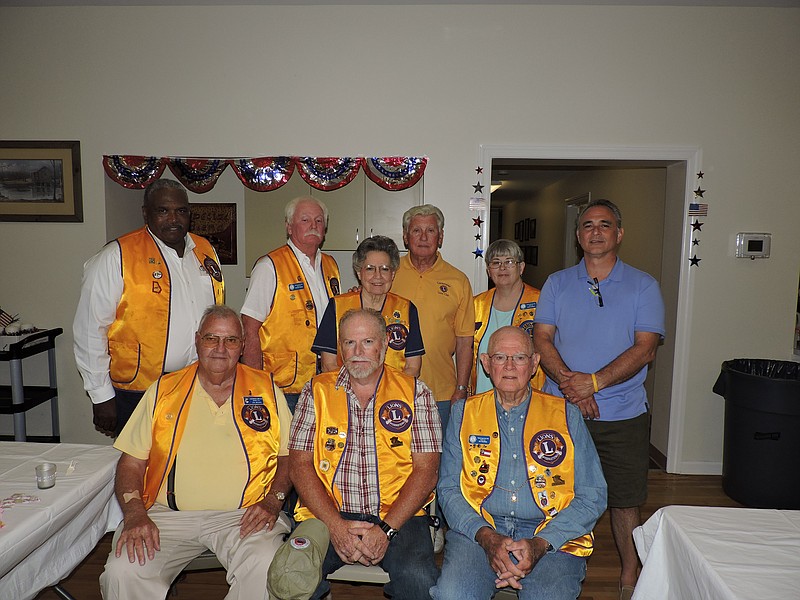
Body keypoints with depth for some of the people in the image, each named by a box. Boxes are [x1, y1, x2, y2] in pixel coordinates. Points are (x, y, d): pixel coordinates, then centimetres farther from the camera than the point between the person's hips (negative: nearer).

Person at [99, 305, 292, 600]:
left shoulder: (267, 390, 7)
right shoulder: (163, 391, 9)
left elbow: (290, 455, 10)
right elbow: (131, 463, 9)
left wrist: (273, 500, -6)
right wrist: (135, 514, -8)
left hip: (243, 516, -1)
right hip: (168, 516, 2)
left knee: (264, 571, -29)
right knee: (122, 573, -23)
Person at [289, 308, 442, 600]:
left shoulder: (416, 393, 5)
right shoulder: (317, 390, 9)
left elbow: (426, 472, -1)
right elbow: (299, 465, 4)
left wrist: (386, 529, -12)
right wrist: (335, 525, -9)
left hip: (397, 516, 0)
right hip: (327, 515, 1)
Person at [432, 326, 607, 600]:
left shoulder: (566, 416, 8)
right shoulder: (464, 413, 10)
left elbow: (592, 497, 4)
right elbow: (448, 490, 6)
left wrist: (541, 543, -10)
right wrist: (486, 536, -13)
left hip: (553, 537, 0)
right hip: (477, 531, 0)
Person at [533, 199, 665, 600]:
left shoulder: (643, 286, 2)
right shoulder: (557, 283, 7)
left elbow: (645, 348, -7)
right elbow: (541, 339, -1)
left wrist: (594, 381, -18)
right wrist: (568, 381, -17)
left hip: (623, 415, -1)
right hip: (560, 409, 1)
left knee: (625, 502, 10)